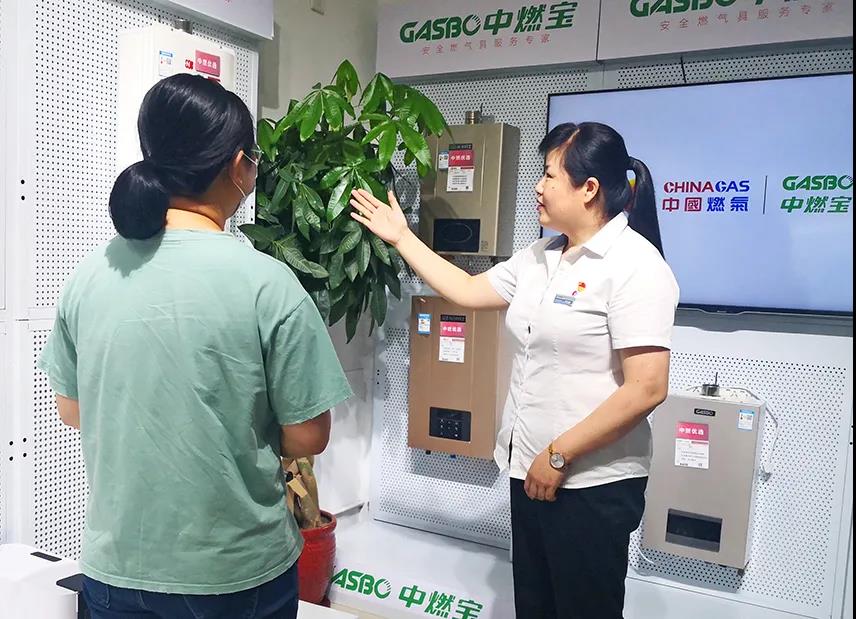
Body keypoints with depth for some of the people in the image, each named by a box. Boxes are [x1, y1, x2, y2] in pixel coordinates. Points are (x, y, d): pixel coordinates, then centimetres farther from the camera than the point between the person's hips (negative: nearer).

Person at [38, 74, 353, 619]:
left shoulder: (89, 276, -7)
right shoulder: (266, 282, -21)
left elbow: (72, 410, 6)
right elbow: (307, 437, -14)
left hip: (116, 567, 3)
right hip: (236, 572, -3)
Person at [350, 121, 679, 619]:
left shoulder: (636, 266, -17)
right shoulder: (539, 258, 8)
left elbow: (646, 389, -22)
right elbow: (467, 291, 19)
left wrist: (559, 456, -18)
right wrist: (401, 237, 18)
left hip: (592, 483, -8)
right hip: (532, 471, 8)